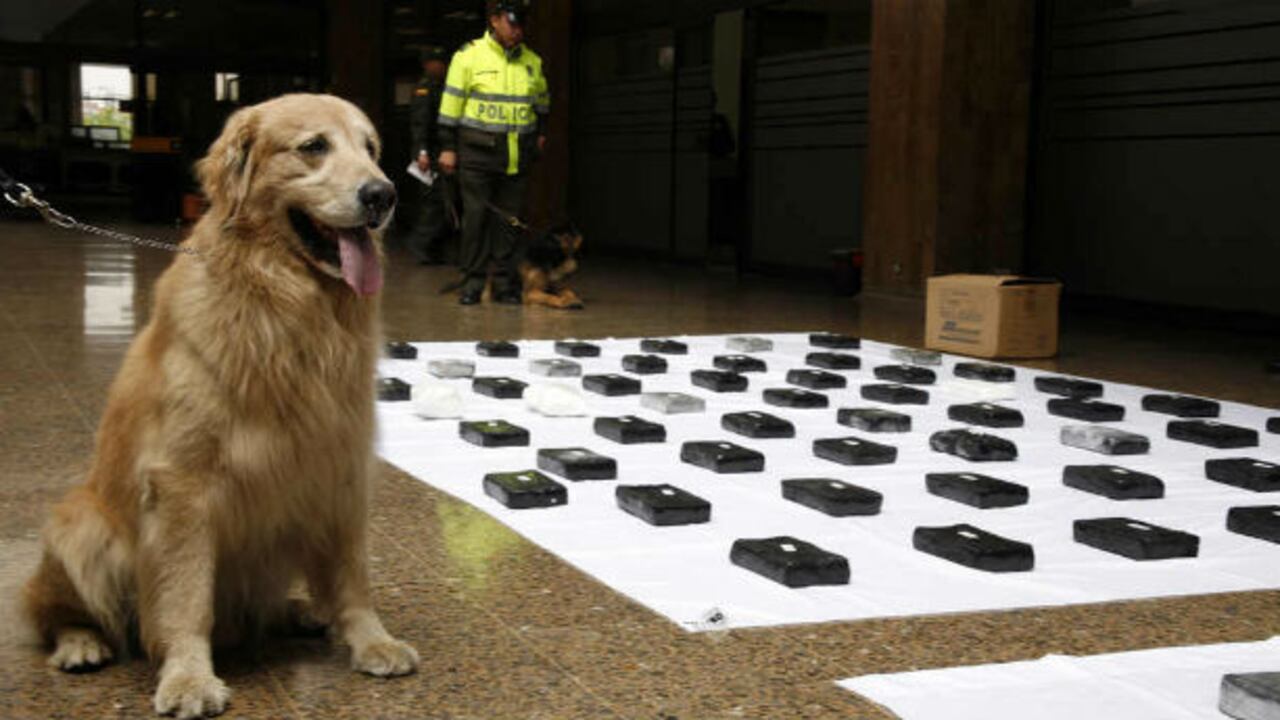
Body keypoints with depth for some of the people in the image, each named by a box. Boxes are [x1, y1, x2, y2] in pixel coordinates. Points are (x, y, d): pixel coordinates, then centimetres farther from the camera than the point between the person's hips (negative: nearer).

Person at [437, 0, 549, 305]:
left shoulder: (532, 61, 11)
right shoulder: (469, 56, -3)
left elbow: (542, 98, 30)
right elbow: (451, 104, -2)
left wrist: (540, 131, 21)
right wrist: (448, 147, -4)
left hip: (517, 155, 4)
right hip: (477, 151, -4)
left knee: (509, 219, 5)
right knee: (476, 217, -3)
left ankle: (505, 283, 11)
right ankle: (473, 282, 5)